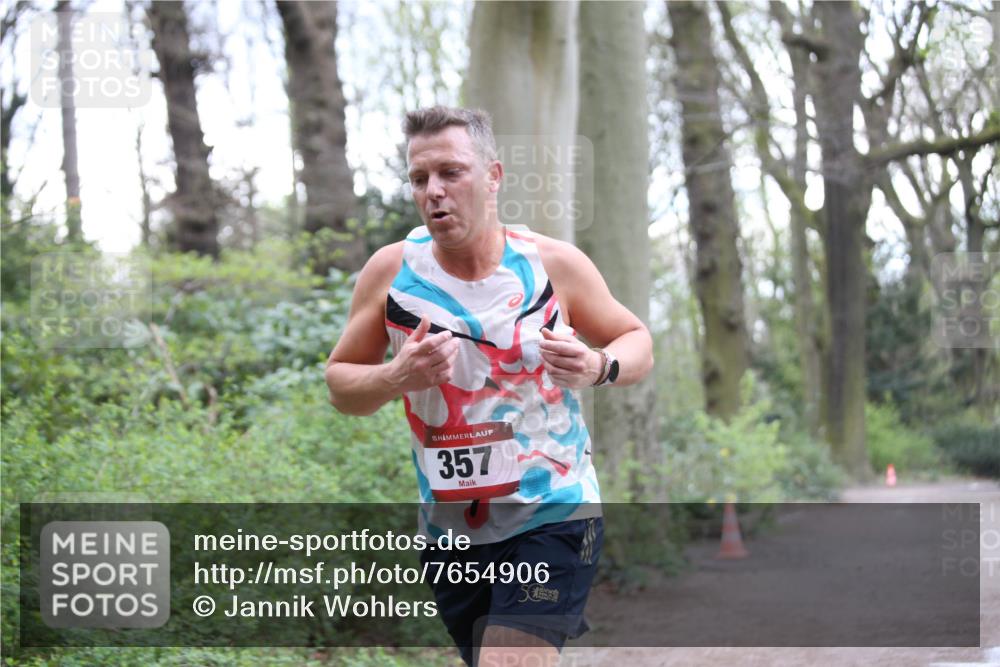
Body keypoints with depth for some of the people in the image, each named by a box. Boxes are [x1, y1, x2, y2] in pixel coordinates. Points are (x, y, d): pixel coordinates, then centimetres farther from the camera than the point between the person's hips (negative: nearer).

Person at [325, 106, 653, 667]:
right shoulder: (392, 270, -3)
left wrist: (598, 367, -16)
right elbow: (340, 384, 5)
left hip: (552, 517, -3)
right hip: (449, 530, 3)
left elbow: (638, 343, 6)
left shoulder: (554, 264, -6)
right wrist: (397, 378, -17)